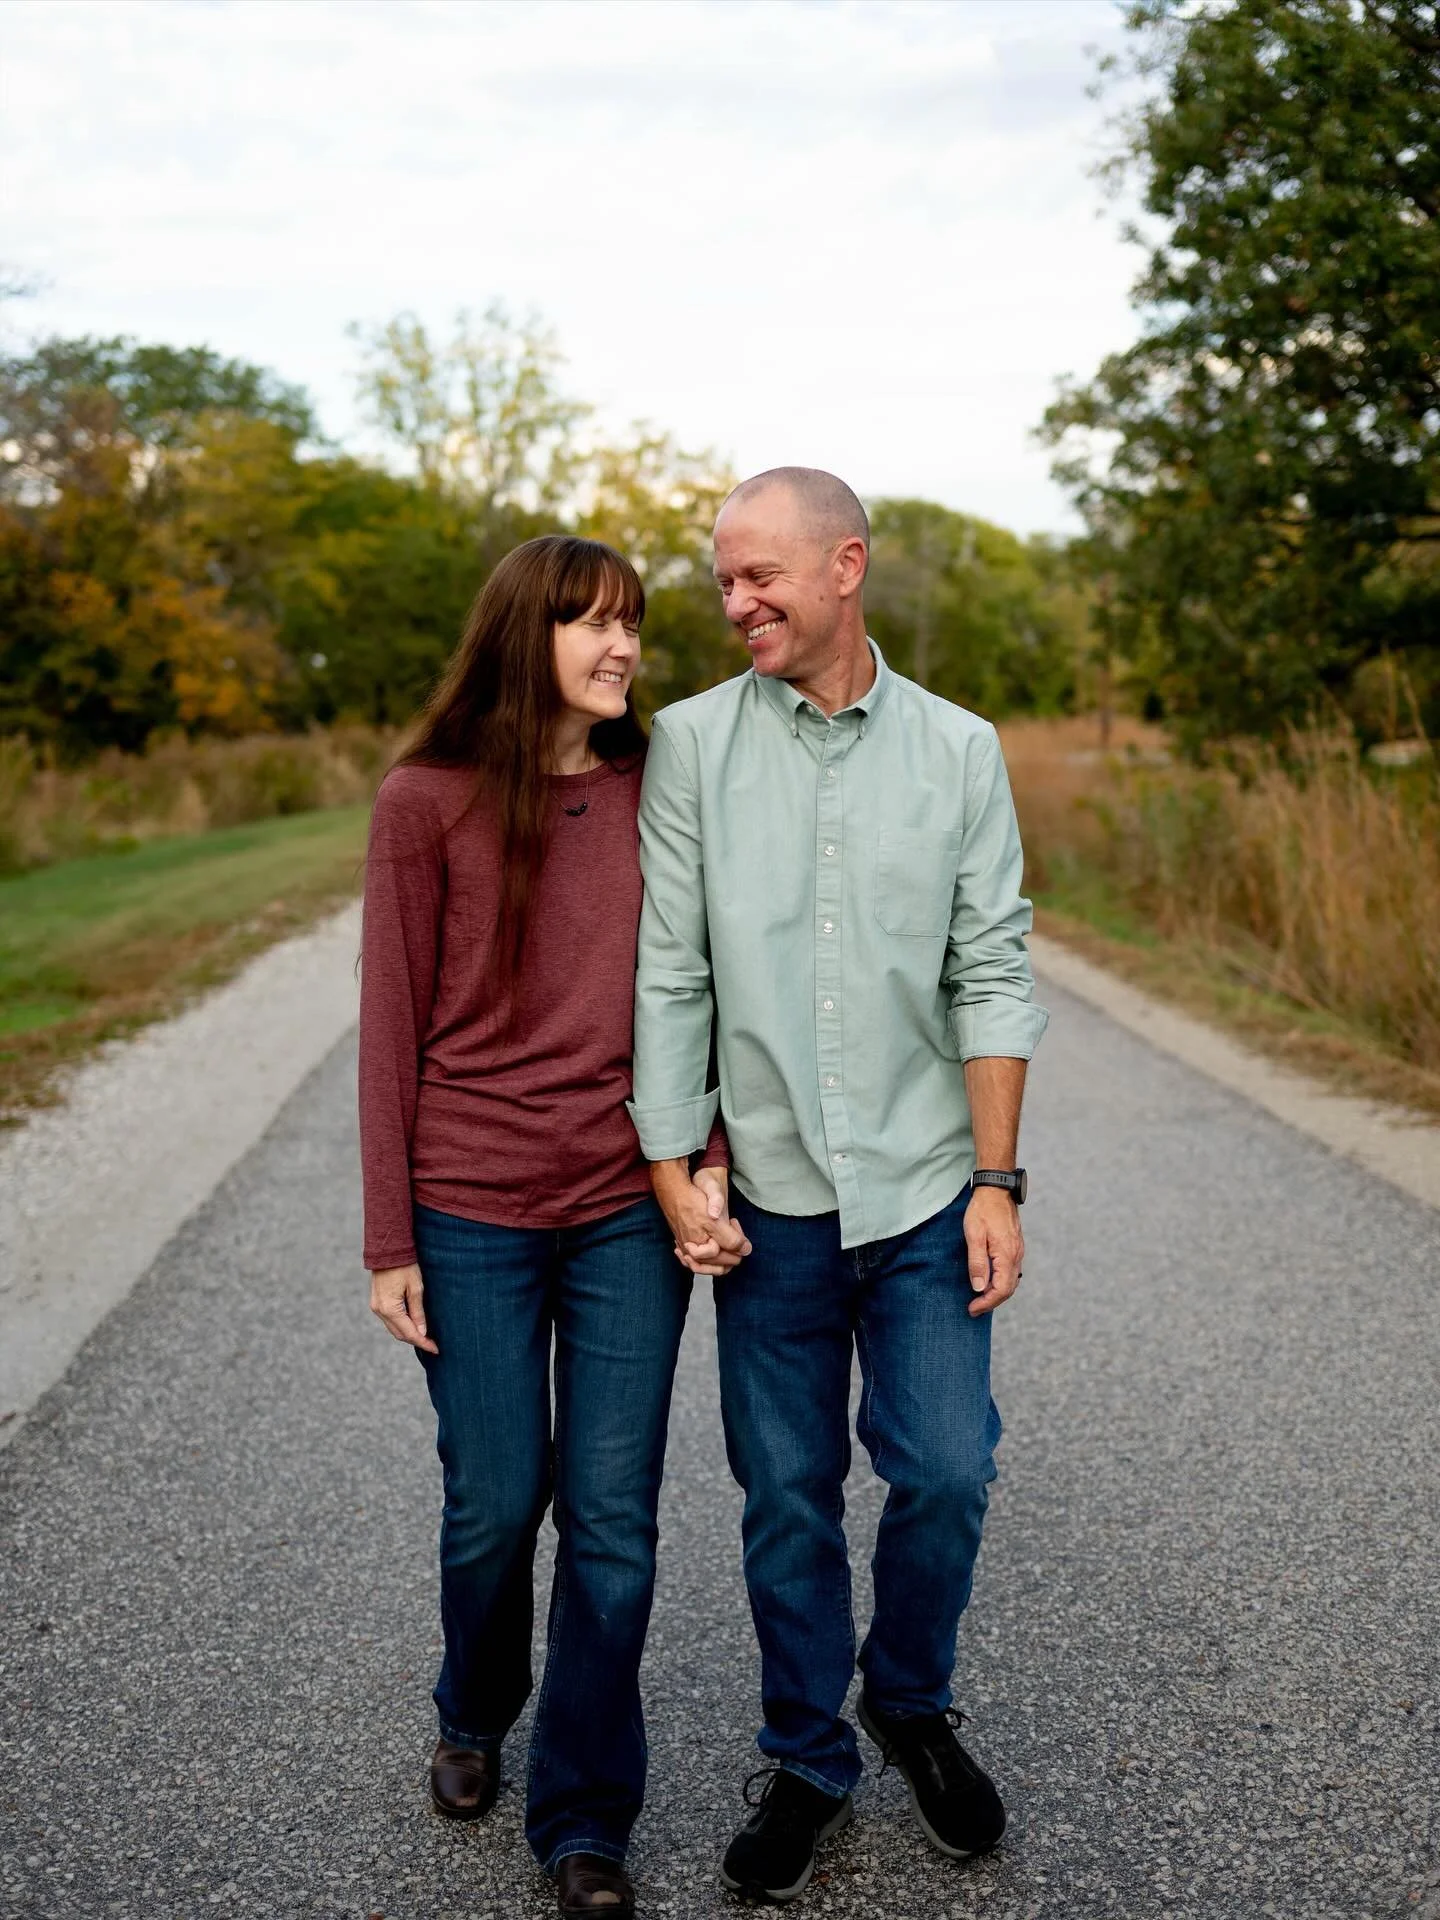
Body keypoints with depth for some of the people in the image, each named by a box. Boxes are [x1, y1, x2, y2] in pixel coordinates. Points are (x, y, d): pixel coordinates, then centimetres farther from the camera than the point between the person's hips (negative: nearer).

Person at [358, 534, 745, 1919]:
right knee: (495, 1503, 10)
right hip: (473, 1212, -2)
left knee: (611, 1520, 5)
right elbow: (393, 1026, -2)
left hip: (630, 1207, 2)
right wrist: (391, 1238, -2)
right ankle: (474, 1716, 42)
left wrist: (707, 1168, -5)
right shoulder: (428, 801, -4)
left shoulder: (654, 794, 4)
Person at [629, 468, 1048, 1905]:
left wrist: (995, 1180, -2)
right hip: (772, 1193, 0)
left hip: (926, 1189, 1)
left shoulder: (958, 751, 2)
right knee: (787, 1498, 8)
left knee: (944, 1474, 2)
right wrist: (673, 1168, -4)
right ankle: (807, 1760, 29)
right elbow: (667, 971, -1)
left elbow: (991, 975, 2)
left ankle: (909, 1703, 31)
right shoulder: (693, 742, -1)